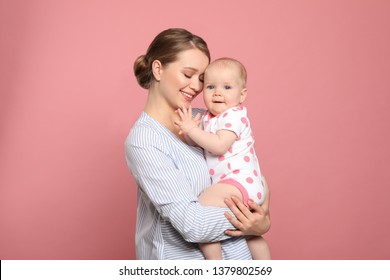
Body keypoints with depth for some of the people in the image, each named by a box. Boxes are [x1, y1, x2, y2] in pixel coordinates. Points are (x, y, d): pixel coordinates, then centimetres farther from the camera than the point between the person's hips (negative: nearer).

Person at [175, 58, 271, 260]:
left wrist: (192, 130, -23)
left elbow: (219, 146, -27)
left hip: (239, 181, -11)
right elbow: (198, 143, 8)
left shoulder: (234, 115, -15)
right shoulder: (208, 117, 11)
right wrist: (188, 131, -10)